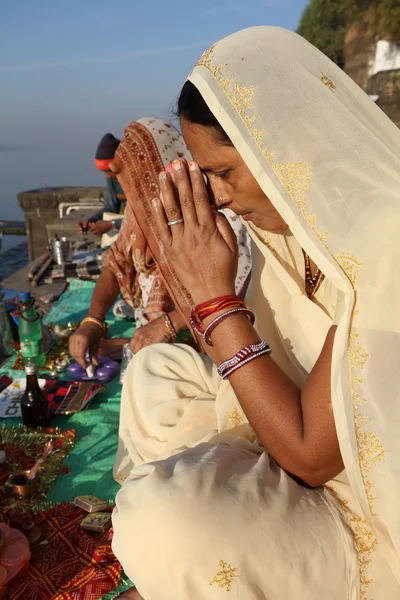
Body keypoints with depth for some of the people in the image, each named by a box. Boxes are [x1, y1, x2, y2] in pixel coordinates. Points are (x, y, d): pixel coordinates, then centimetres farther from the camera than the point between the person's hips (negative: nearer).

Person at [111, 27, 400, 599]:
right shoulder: (293, 215, -5)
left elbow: (309, 454, -26)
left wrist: (215, 295, -26)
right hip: (305, 429, 8)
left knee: (164, 515, -27)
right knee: (156, 370, 7)